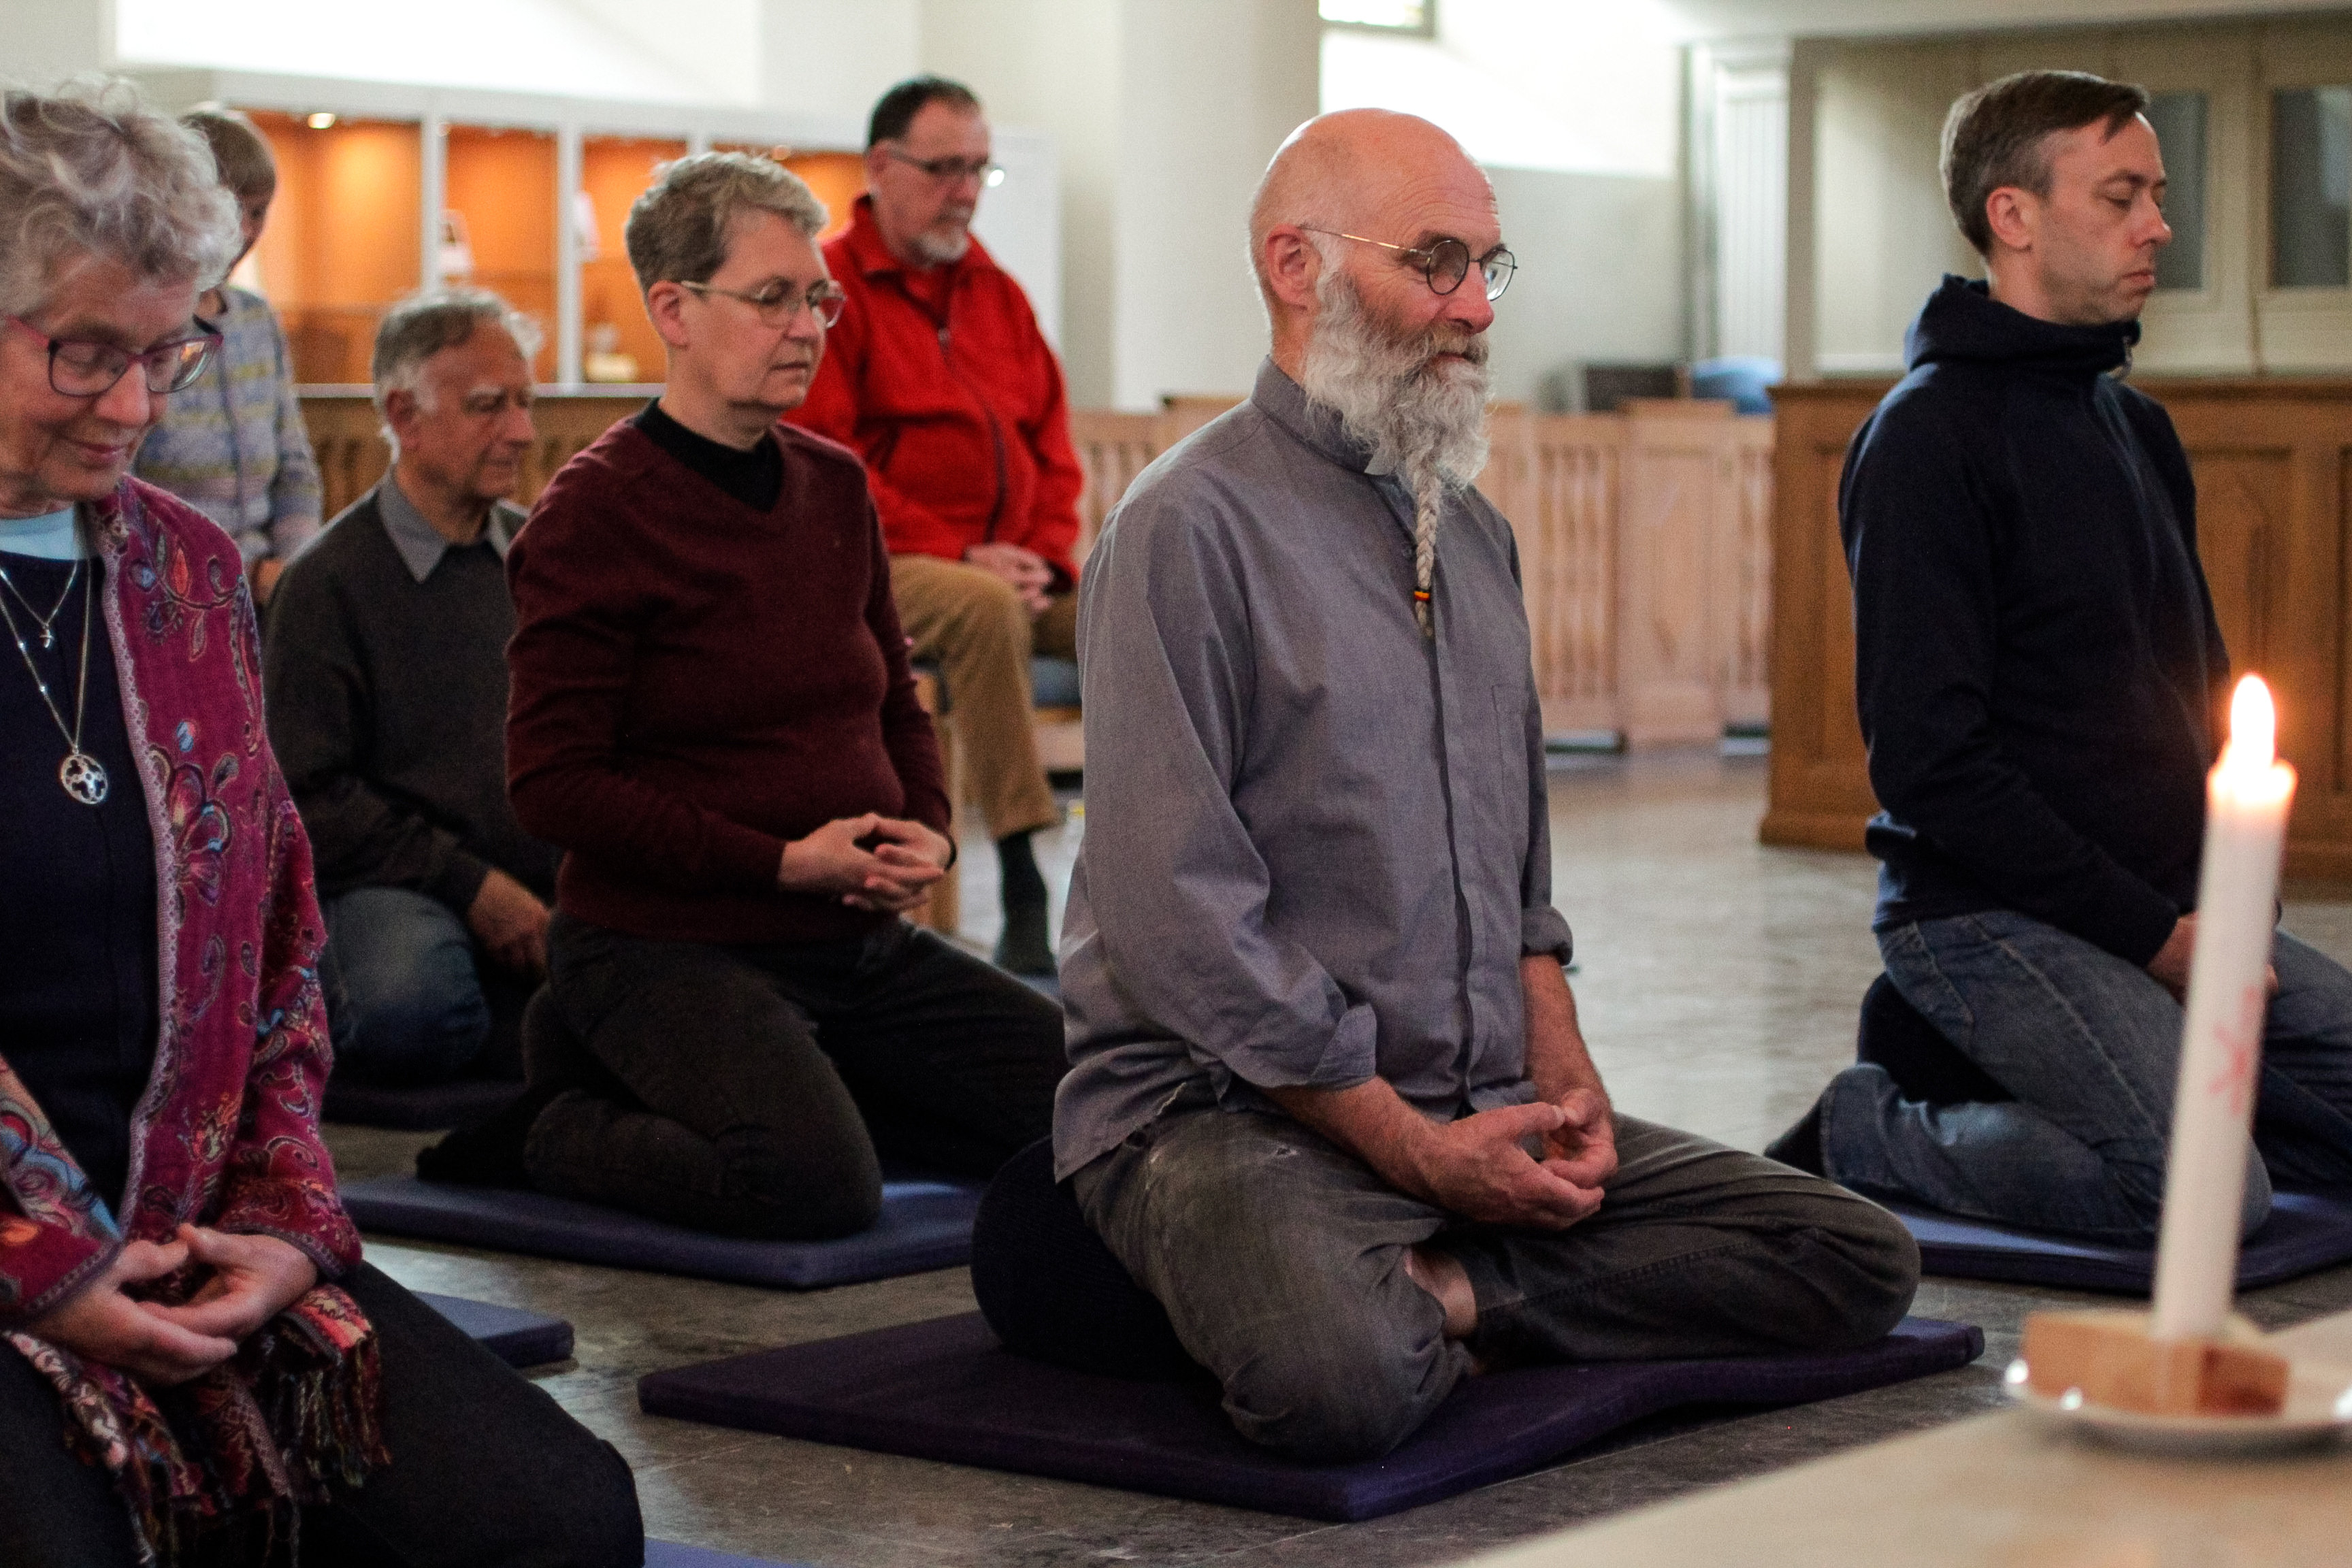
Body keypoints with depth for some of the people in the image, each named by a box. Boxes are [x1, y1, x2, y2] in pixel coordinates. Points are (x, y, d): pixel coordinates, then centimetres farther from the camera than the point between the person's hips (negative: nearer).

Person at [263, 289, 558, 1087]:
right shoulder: (329, 582, -1)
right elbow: (308, 800, -5)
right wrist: (470, 884, -11)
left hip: (554, 895, 5)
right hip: (393, 887, -4)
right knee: (409, 1007, -39)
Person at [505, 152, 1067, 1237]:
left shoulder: (834, 486, 12)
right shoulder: (594, 514, -10)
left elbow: (896, 704, 21)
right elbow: (552, 784, -14)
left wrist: (928, 833, -1)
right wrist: (782, 861, -17)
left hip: (859, 940, 8)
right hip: (667, 944, -8)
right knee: (816, 1185, -30)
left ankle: (733, 1092, 9)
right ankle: (569, 1130, 0)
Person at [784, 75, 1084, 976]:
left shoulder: (997, 294, 18)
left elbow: (1051, 445, 19)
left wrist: (1044, 555, -1)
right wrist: (959, 555, -16)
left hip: (1006, 569, 7)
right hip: (878, 568, -7)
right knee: (985, 612, -36)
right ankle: (1024, 902, -37)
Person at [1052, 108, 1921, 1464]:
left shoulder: (1475, 534, 17)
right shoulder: (1194, 529, -10)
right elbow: (1177, 920, -16)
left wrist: (1565, 1077, 4)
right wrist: (1416, 1149, -14)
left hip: (1482, 1109, 8)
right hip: (1232, 1105, -8)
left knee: (1862, 1260, -6)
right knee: (1342, 1384, -39)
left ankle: (1429, 1292, -9)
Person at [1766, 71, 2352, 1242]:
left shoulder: (2140, 429, 16)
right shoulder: (1929, 435, -12)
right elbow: (1927, 758, -18)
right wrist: (2155, 930, -18)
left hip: (2165, 904, 8)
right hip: (1996, 915, -8)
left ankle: (2126, 1094, 10)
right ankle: (1868, 1134, -6)